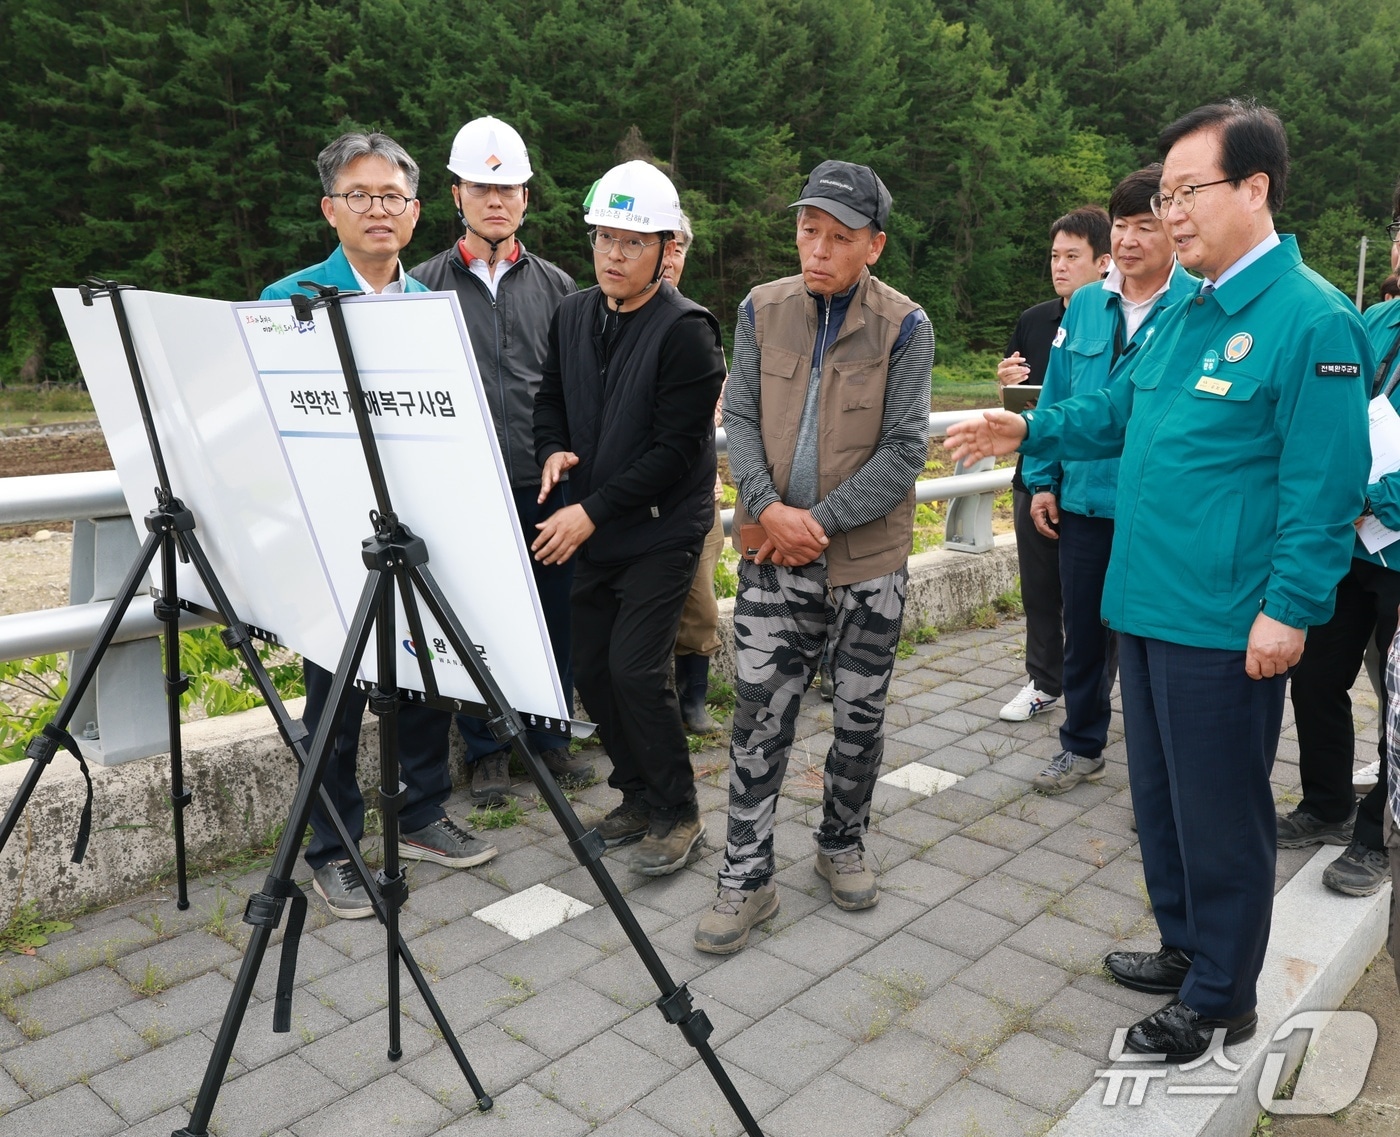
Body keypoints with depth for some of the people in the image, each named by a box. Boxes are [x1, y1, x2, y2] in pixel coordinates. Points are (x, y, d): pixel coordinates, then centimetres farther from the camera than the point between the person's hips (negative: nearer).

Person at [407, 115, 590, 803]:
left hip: (547, 486, 2)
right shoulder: (424, 286, 6)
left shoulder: (556, 287, 11)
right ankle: (486, 749, 22)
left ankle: (549, 734, 27)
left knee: (553, 617, 9)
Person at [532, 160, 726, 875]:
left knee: (635, 668, -12)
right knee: (592, 669, 9)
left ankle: (679, 816, 7)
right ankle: (639, 796, 28)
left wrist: (594, 511, -19)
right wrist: (553, 452, -5)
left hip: (661, 529, -7)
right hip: (593, 530, 7)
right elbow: (551, 398, 17)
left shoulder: (685, 331, -14)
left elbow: (675, 448, -18)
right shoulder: (572, 314, 7)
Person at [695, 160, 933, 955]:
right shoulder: (762, 309, 3)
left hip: (869, 560, -1)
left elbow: (904, 451, -10)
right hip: (773, 556, 1)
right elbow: (740, 418, 3)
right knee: (760, 717, 1)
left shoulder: (905, 327, -5)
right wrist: (768, 506, -14)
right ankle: (748, 878, 13)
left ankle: (843, 844, 34)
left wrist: (819, 519, -15)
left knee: (861, 716, 11)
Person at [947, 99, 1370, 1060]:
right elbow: (1123, 409, 23)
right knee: (1160, 795, 20)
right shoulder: (1189, 311, 12)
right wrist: (1032, 432, 12)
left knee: (1218, 813, 5)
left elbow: (1324, 486, -17)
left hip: (1226, 627, -9)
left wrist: (1290, 610, -19)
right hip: (1147, 604, 9)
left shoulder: (1311, 318, -14)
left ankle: (1221, 1000, 23)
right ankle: (1186, 948, 39)